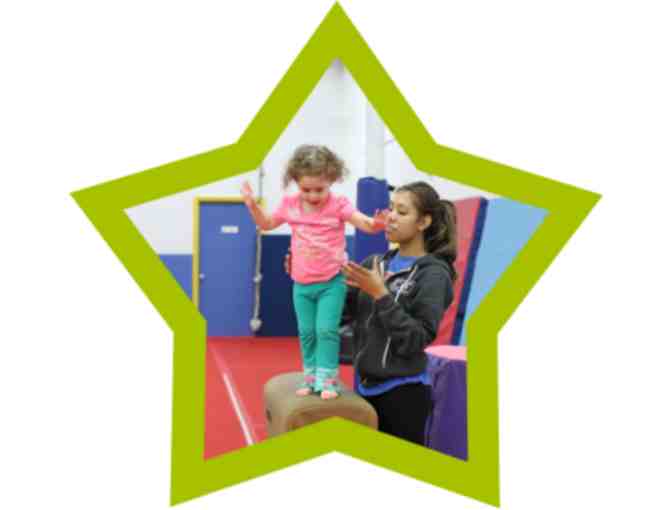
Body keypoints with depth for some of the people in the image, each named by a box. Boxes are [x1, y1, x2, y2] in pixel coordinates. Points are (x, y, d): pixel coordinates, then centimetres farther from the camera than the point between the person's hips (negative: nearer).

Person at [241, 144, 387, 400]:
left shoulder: (338, 205, -12)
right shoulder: (290, 205, 0)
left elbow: (363, 222, -23)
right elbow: (267, 224, 14)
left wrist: (375, 223, -46)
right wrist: (252, 205, -1)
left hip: (331, 282, -4)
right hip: (302, 284, 4)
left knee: (326, 330, -11)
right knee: (306, 332, 11)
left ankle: (327, 379, 1)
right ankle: (311, 377, 25)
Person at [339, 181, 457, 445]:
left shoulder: (433, 274, -11)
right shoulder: (375, 263, 6)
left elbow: (415, 341, -18)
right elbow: (342, 313, 3)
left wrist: (381, 295, -24)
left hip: (403, 393, -6)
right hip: (365, 386, 6)